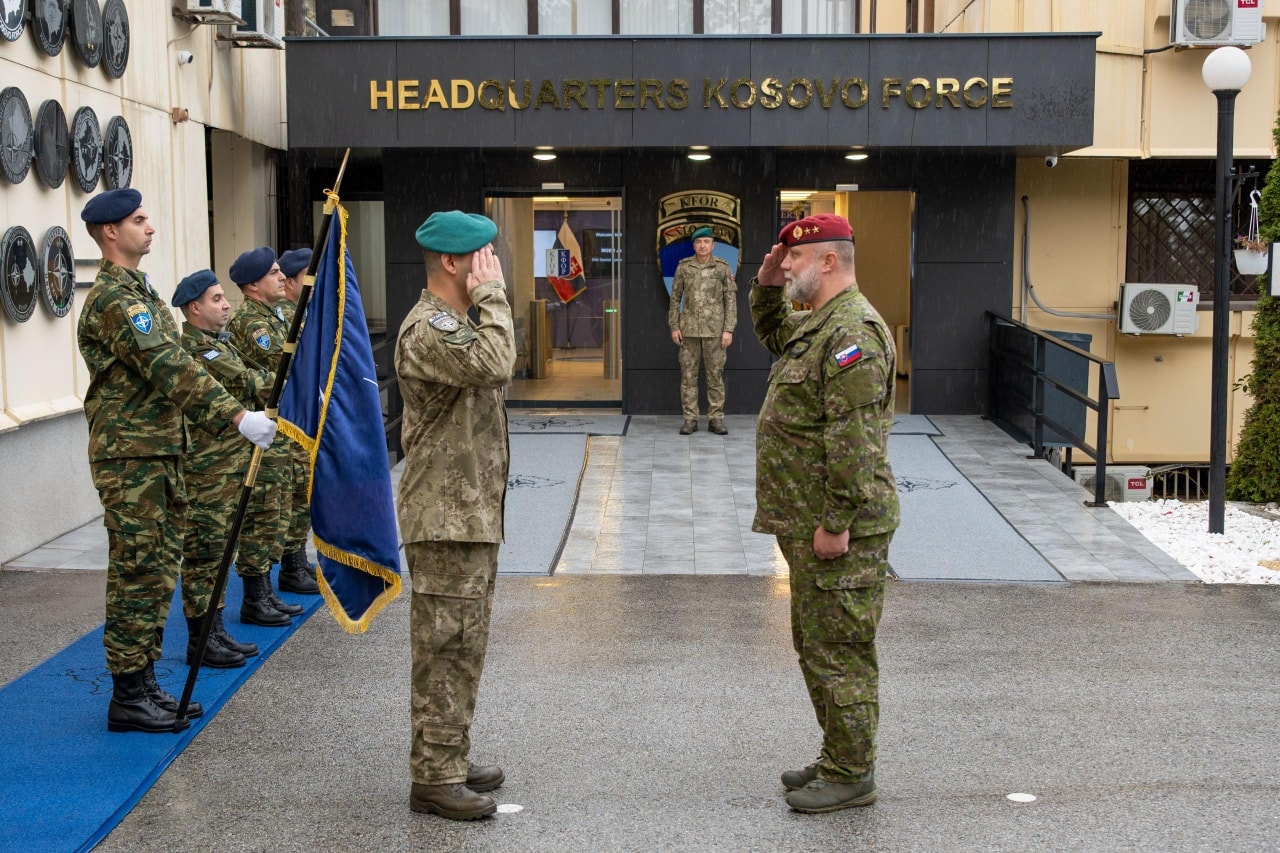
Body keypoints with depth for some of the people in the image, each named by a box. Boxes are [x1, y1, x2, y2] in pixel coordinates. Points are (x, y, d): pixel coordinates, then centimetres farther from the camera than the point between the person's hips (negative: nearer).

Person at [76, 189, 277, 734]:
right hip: (130, 457, -10)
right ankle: (128, 699, 3)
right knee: (138, 574, -5)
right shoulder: (113, 299, -15)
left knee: (158, 572, 13)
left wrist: (223, 416, 18)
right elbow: (169, 368, -25)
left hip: (160, 452, 10)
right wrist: (237, 416, -29)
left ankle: (144, 684, 21)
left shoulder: (138, 290, 17)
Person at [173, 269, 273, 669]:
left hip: (231, 466, 10)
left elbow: (247, 388, 20)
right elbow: (246, 382, -16)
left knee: (218, 549, 15)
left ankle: (215, 630, 23)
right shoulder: (194, 349, -16)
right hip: (207, 470, -10)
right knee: (203, 551, -4)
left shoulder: (220, 341, 16)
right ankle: (199, 640, 3)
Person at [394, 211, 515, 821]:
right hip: (446, 518, -11)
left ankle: (448, 761, 26)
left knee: (462, 648, 16)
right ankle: (434, 778, 3)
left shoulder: (457, 322, 18)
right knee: (446, 648, -5)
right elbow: (496, 365, -31)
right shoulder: (427, 328, -17)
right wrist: (492, 295, -21)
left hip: (472, 512, 11)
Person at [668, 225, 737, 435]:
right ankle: (690, 419, 8)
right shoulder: (684, 267, 4)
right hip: (689, 329, 1)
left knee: (715, 374, 2)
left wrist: (729, 329, -6)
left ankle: (716, 418, 9)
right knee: (688, 374, 2)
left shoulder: (723, 267, 1)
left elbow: (731, 299, 0)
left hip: (715, 330, -1)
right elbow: (675, 297, 8)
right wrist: (674, 327, 2)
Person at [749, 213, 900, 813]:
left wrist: (836, 523, -24)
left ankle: (852, 775, 8)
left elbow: (854, 441, -24)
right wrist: (767, 287, 17)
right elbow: (773, 336, 37)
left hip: (839, 530, -11)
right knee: (816, 644, 18)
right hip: (808, 522, 11)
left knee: (838, 651, -2)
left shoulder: (852, 330, -19)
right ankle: (839, 759, 29)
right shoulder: (818, 322, 14)